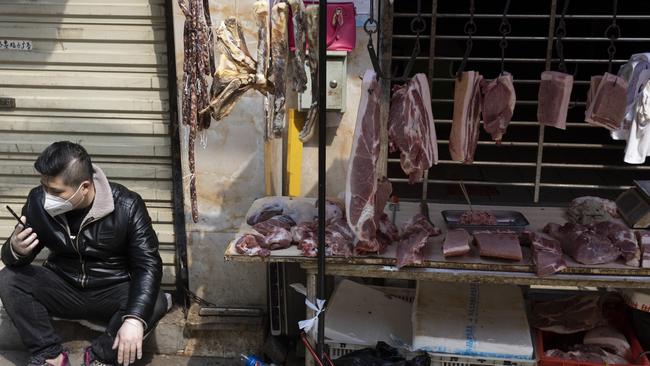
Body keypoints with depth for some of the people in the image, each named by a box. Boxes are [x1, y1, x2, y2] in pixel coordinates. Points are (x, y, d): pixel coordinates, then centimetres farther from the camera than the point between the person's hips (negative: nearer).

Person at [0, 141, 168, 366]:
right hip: (62, 289, 3)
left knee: (155, 303, -30)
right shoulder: (38, 201, -11)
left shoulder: (127, 206, -20)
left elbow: (148, 264, -24)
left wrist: (135, 319, -39)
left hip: (112, 293, -3)